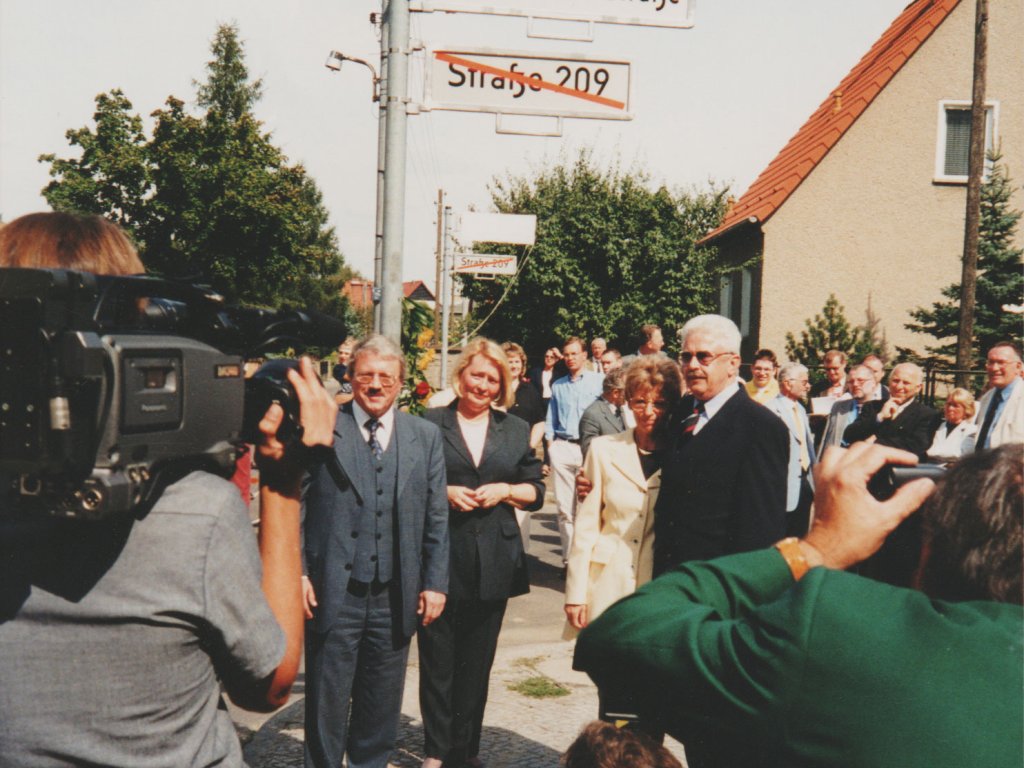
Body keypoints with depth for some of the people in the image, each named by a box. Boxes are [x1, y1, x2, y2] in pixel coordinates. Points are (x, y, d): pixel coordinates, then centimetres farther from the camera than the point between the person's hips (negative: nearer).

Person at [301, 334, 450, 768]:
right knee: (327, 701, 8)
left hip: (395, 597, 3)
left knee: (383, 704, 14)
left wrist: (435, 583, 4)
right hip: (333, 594, -2)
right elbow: (295, 507, 0)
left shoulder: (426, 436, 7)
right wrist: (297, 573, -6)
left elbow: (436, 517, 7)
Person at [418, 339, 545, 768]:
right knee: (437, 659, 4)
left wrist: (504, 490, -7)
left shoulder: (516, 430, 11)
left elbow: (536, 492, 11)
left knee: (477, 661, 10)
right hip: (439, 559, -2)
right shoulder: (430, 424, 2)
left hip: (493, 563, 2)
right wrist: (444, 492, -13)